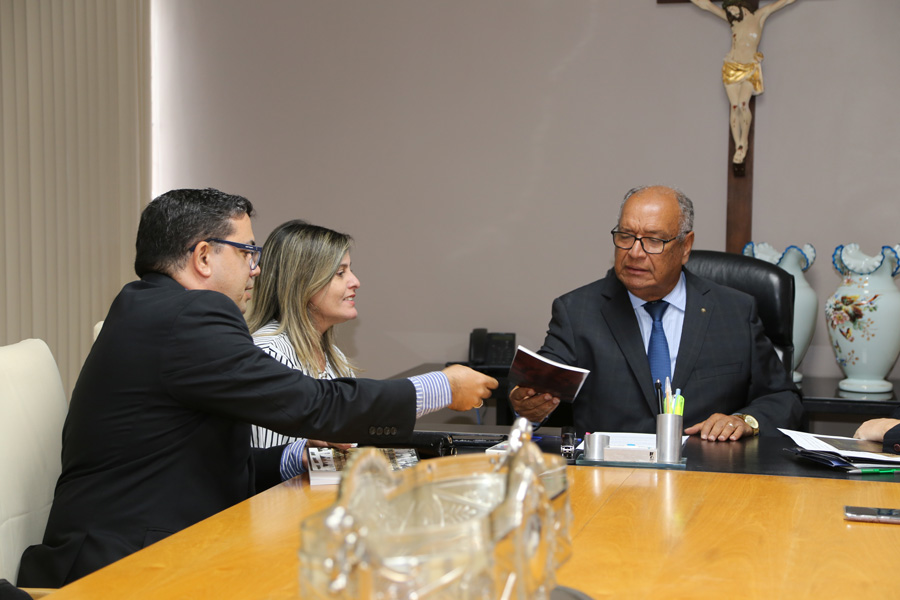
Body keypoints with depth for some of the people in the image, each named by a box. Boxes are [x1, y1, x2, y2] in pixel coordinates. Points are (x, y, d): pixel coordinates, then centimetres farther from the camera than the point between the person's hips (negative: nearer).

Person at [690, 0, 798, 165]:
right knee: (735, 107, -5)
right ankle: (738, 148, -2)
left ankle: (744, 140, -5)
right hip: (731, 68, 3)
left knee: (743, 104, -22)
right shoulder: (733, 20, 9)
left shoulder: (760, 15, 3)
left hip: (750, 69, -3)